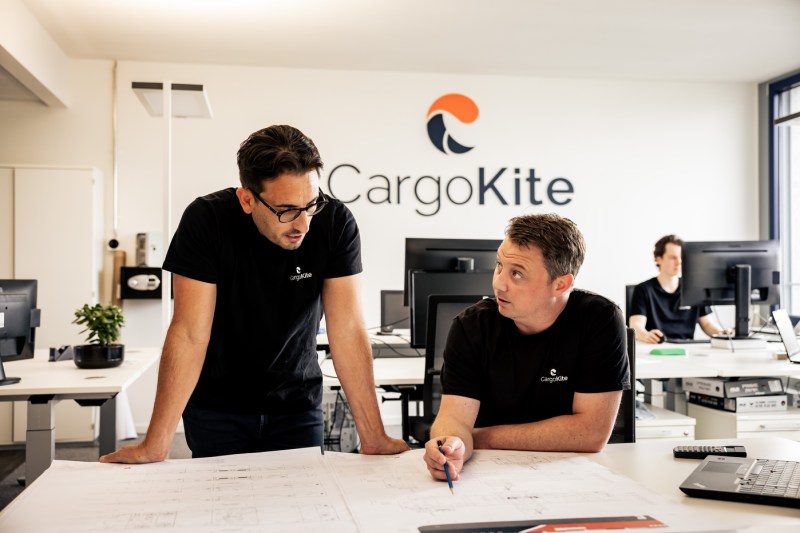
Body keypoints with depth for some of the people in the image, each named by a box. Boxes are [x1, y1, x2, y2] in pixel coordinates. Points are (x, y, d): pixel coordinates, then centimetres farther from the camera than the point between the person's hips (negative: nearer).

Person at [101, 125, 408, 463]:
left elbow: (347, 331, -18)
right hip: (216, 408, -1)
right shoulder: (205, 220, -22)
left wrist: (373, 437, -20)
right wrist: (155, 445, -24)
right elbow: (190, 334, -22)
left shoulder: (336, 223, -18)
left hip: (297, 404, 1)